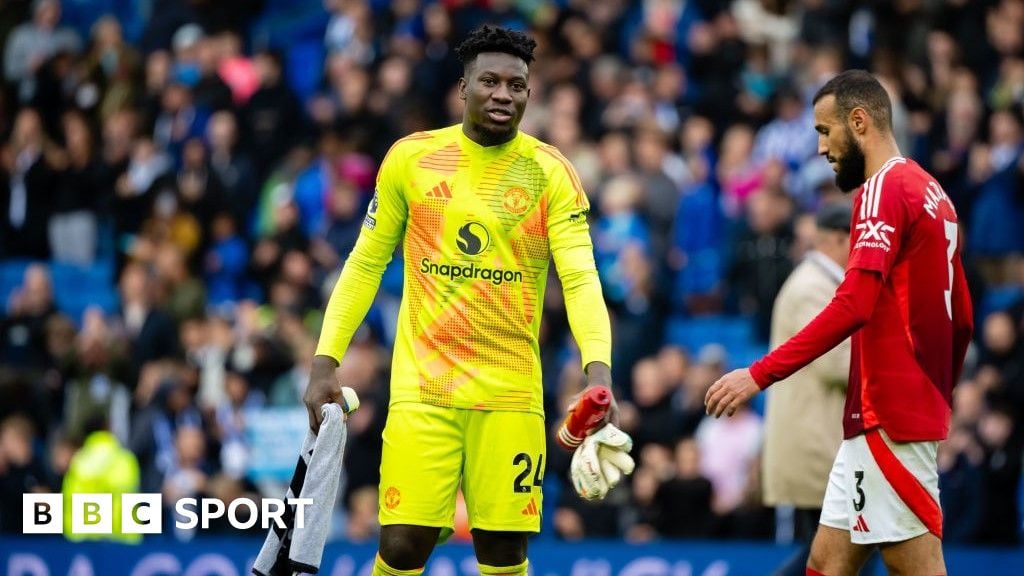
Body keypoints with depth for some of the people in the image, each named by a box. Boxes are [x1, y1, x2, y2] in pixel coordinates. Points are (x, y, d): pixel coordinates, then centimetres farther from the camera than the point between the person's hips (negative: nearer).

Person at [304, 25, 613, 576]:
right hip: (422, 385, 0)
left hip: (510, 393, 0)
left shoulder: (550, 172, -1)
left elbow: (581, 278, -10)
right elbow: (365, 265, 10)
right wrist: (325, 362, 2)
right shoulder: (410, 158, 2)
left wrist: (598, 368, -27)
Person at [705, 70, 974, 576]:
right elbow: (961, 319, 22)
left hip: (888, 419, -10)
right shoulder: (932, 192, 17)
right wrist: (939, 394, 32)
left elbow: (852, 306, -23)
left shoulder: (884, 188, -12)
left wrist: (760, 374, -24)